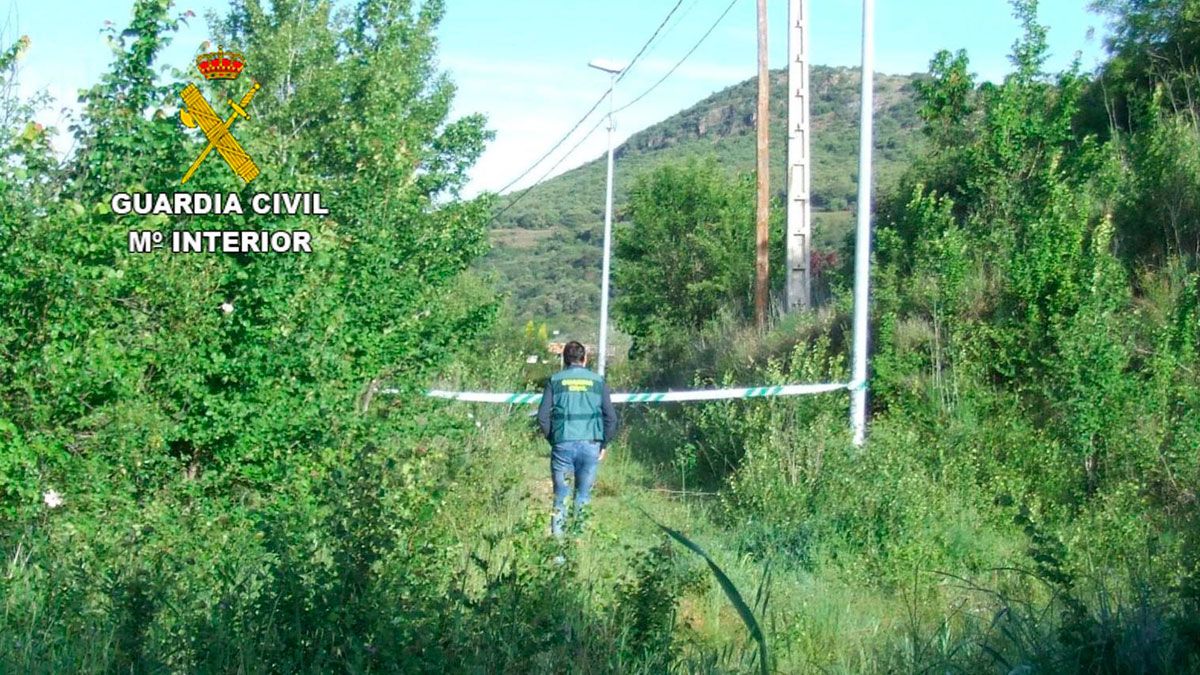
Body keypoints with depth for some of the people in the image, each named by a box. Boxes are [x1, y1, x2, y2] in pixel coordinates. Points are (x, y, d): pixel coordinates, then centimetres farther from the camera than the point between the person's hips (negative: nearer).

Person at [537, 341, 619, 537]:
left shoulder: (555, 380, 4)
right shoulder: (598, 381, 7)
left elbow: (543, 416, 0)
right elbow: (611, 417, 4)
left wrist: (552, 440, 11)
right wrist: (604, 444, 13)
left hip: (563, 445, 0)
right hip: (590, 445, 1)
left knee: (561, 494, 7)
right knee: (584, 495, 9)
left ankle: (557, 534, 5)